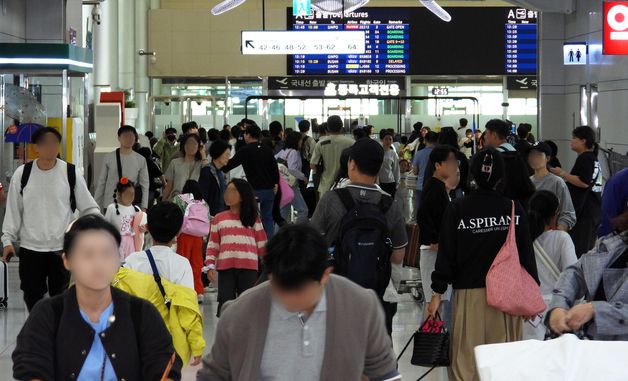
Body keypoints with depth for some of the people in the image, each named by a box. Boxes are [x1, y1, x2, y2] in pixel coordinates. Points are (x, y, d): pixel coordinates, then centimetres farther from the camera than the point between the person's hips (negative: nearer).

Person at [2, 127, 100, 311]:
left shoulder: (71, 173, -5)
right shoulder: (22, 174, -3)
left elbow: (89, 207, 1)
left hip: (62, 247, -1)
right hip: (30, 247, 1)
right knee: (32, 296, 8)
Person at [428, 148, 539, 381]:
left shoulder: (457, 210, -5)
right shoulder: (514, 209, -2)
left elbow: (446, 254, -3)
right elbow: (526, 253, 2)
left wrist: (438, 292, 4)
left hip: (469, 293, -1)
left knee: (467, 361, 4)